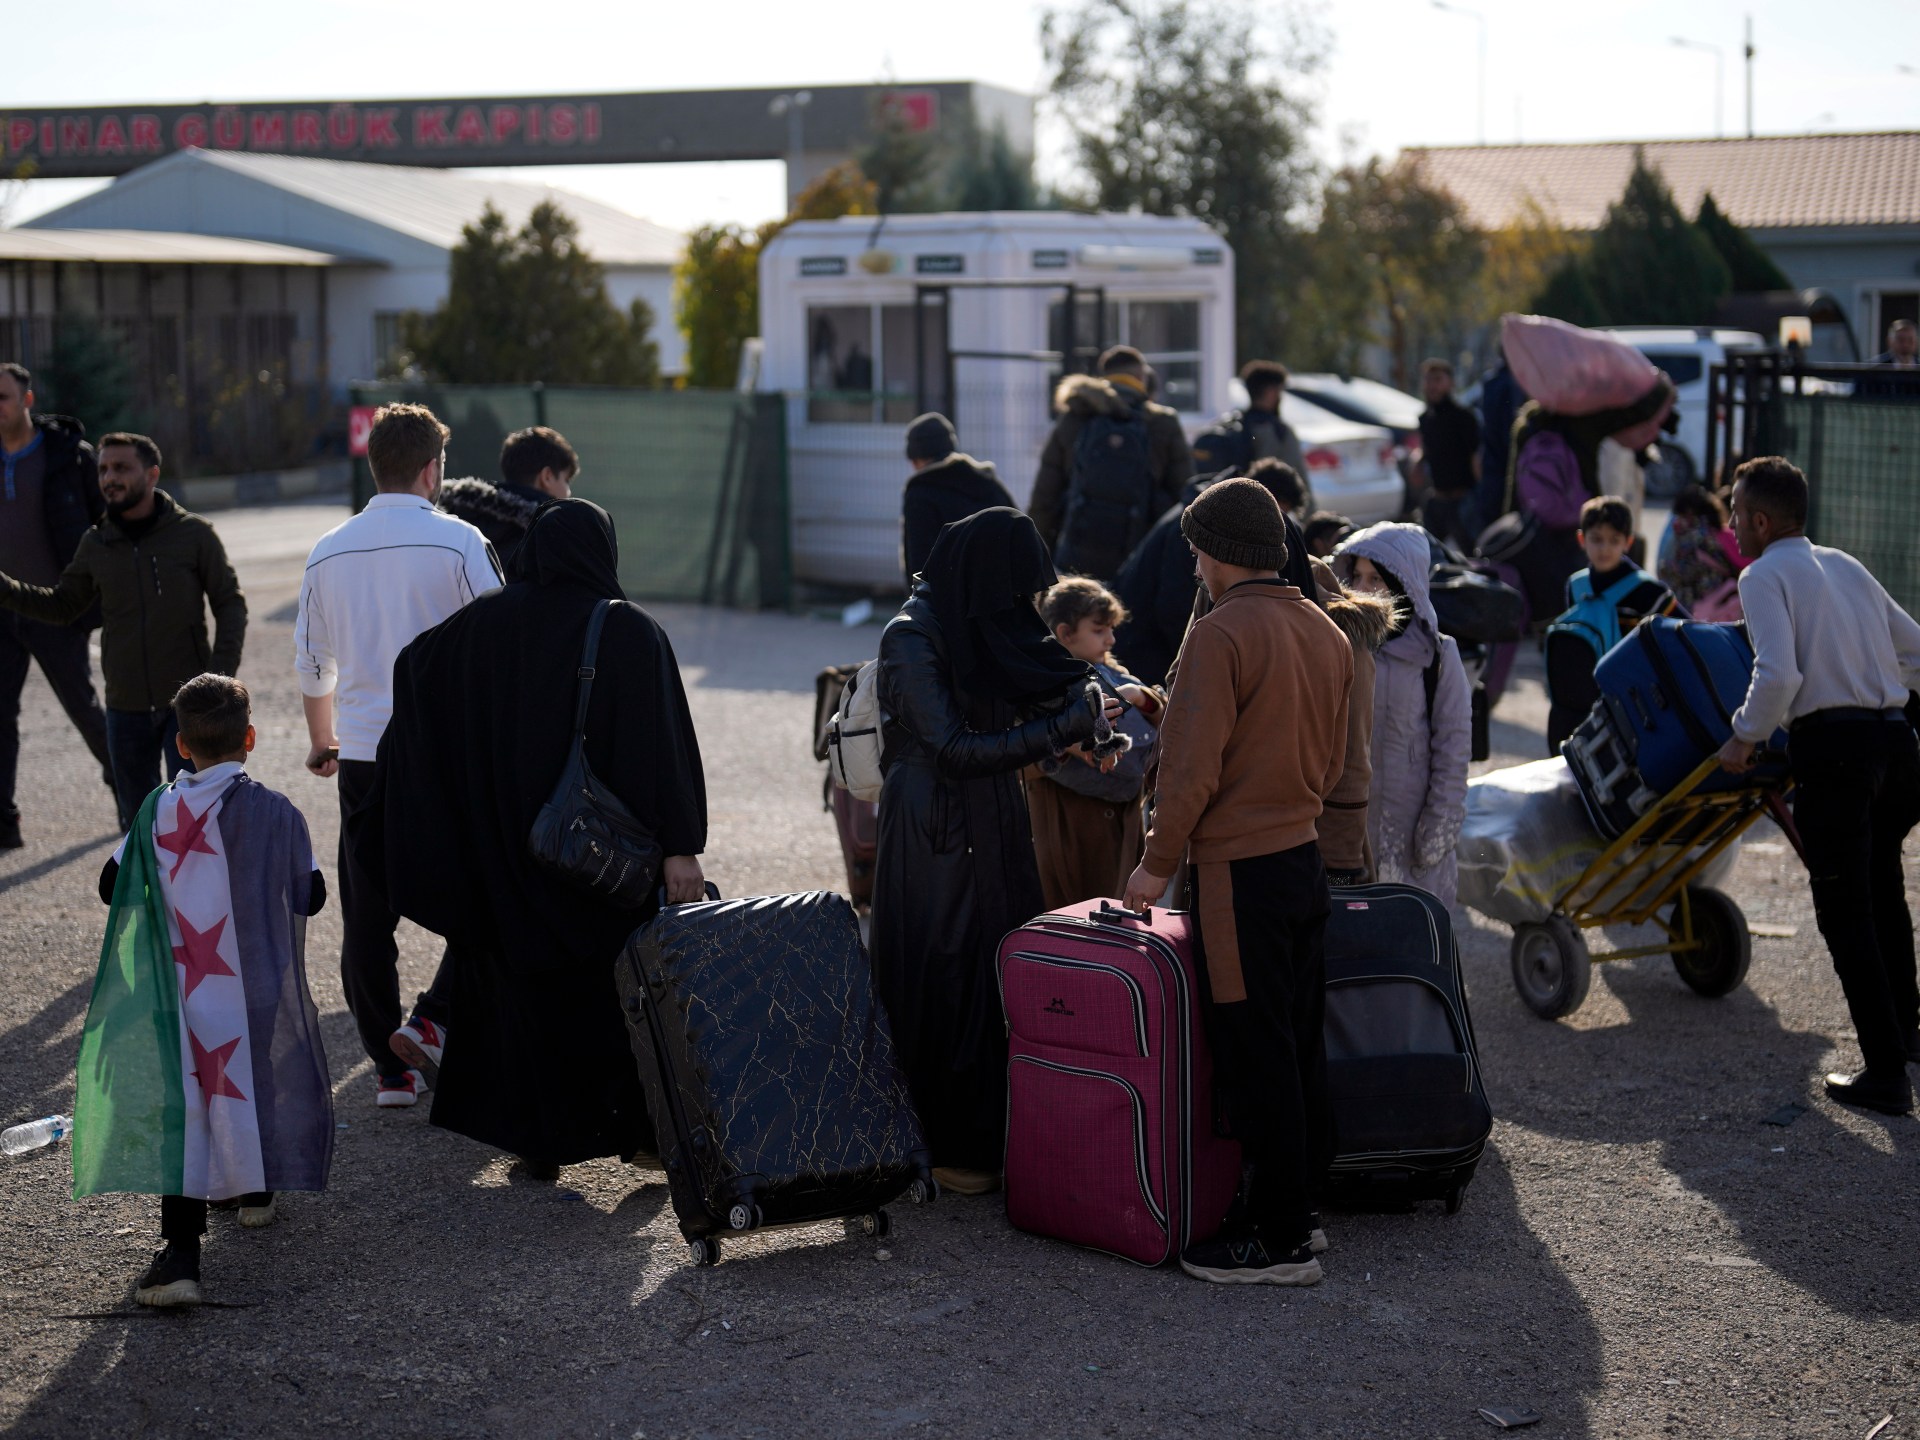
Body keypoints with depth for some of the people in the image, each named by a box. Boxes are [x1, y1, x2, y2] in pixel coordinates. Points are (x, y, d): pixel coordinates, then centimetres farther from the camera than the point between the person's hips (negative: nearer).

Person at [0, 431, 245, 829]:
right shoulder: (95, 545, 4)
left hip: (187, 702, -4)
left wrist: (221, 673, -12)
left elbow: (230, 603, -1)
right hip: (127, 707, 4)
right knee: (139, 817, 12)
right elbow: (61, 606, 14)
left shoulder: (194, 534, -5)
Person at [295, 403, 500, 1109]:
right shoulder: (458, 542, -6)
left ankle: (392, 1066, 11)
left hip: (362, 754, 4)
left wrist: (322, 742, 32)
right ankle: (432, 1019, -2)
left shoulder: (328, 552, 8)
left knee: (367, 916, 9)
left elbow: (311, 662, 17)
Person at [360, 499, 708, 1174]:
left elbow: (411, 665, 12)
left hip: (511, 846, 3)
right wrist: (680, 847, -17)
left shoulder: (487, 621, 0)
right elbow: (662, 740, -17)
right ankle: (638, 1128, 14)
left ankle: (539, 1142, 15)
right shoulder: (630, 631, -11)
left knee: (523, 981, 12)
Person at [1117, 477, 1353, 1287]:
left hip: (1240, 871, -8)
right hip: (1306, 856, 8)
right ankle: (1298, 1209, 23)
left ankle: (1278, 1242, 3)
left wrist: (1158, 862, -8)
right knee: (1300, 1045, 14)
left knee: (1254, 1056, -2)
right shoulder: (1327, 633, 9)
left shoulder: (1222, 635, -16)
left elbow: (1192, 766, -18)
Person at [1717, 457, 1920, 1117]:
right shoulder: (1846, 566, 18)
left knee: (1845, 915, -1)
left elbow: (1778, 674, -18)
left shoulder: (1765, 575, -3)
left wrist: (1746, 737, -3)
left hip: (1832, 747, -7)